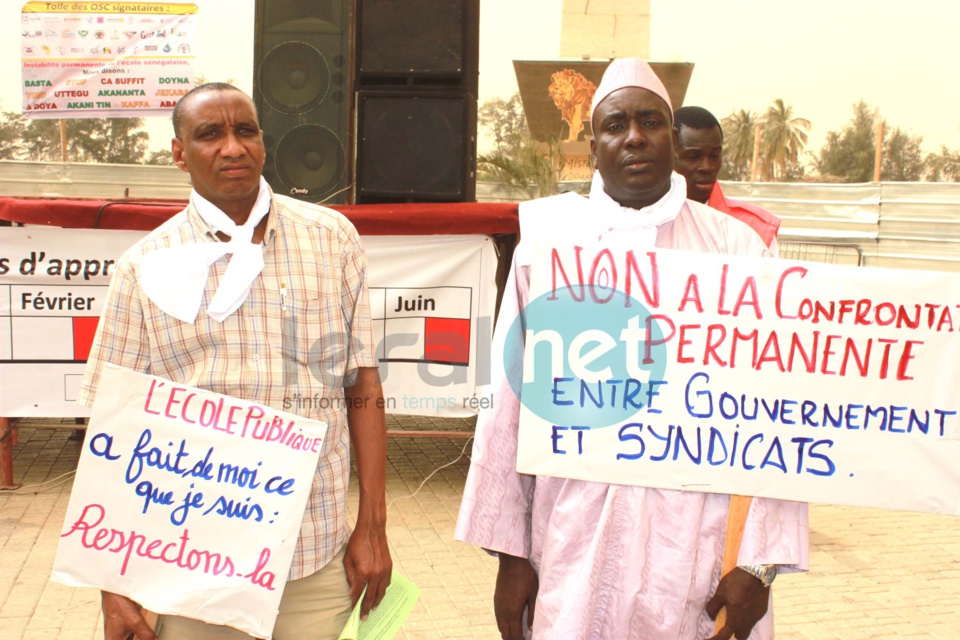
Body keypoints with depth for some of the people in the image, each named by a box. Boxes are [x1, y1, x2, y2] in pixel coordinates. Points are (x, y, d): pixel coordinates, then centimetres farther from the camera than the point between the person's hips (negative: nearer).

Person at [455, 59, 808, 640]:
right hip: (573, 555, 1)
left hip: (699, 552, 0)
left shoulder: (737, 248, 0)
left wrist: (760, 564, -6)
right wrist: (511, 554, 3)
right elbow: (509, 407, 3)